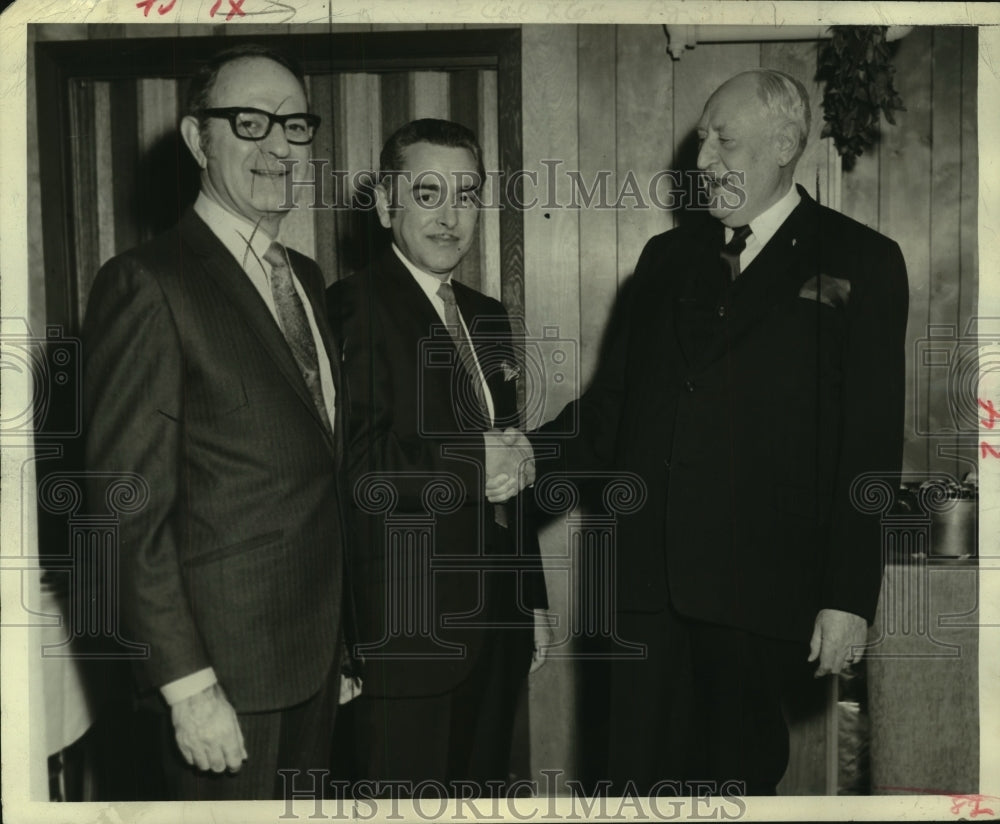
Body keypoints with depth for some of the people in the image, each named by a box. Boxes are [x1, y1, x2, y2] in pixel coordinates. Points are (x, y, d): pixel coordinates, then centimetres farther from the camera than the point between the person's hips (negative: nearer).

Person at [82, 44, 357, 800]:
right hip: (227, 660, -7)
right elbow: (130, 510, -16)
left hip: (317, 651, 7)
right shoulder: (148, 284, -14)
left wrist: (340, 640, 12)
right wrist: (187, 684, -17)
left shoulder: (307, 277, 11)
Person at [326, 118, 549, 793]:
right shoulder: (355, 307, -11)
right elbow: (353, 465, -24)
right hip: (403, 633, -7)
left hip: (495, 628, 8)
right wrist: (472, 464, -15)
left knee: (485, 783, 17)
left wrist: (533, 600, 19)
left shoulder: (488, 318, 14)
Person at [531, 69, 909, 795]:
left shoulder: (860, 262, 1)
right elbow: (611, 402, 13)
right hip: (648, 574, 4)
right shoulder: (667, 257, 13)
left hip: (761, 589, -3)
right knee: (642, 776, 7)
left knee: (738, 777, 10)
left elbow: (872, 442, -4)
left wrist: (850, 597, -8)